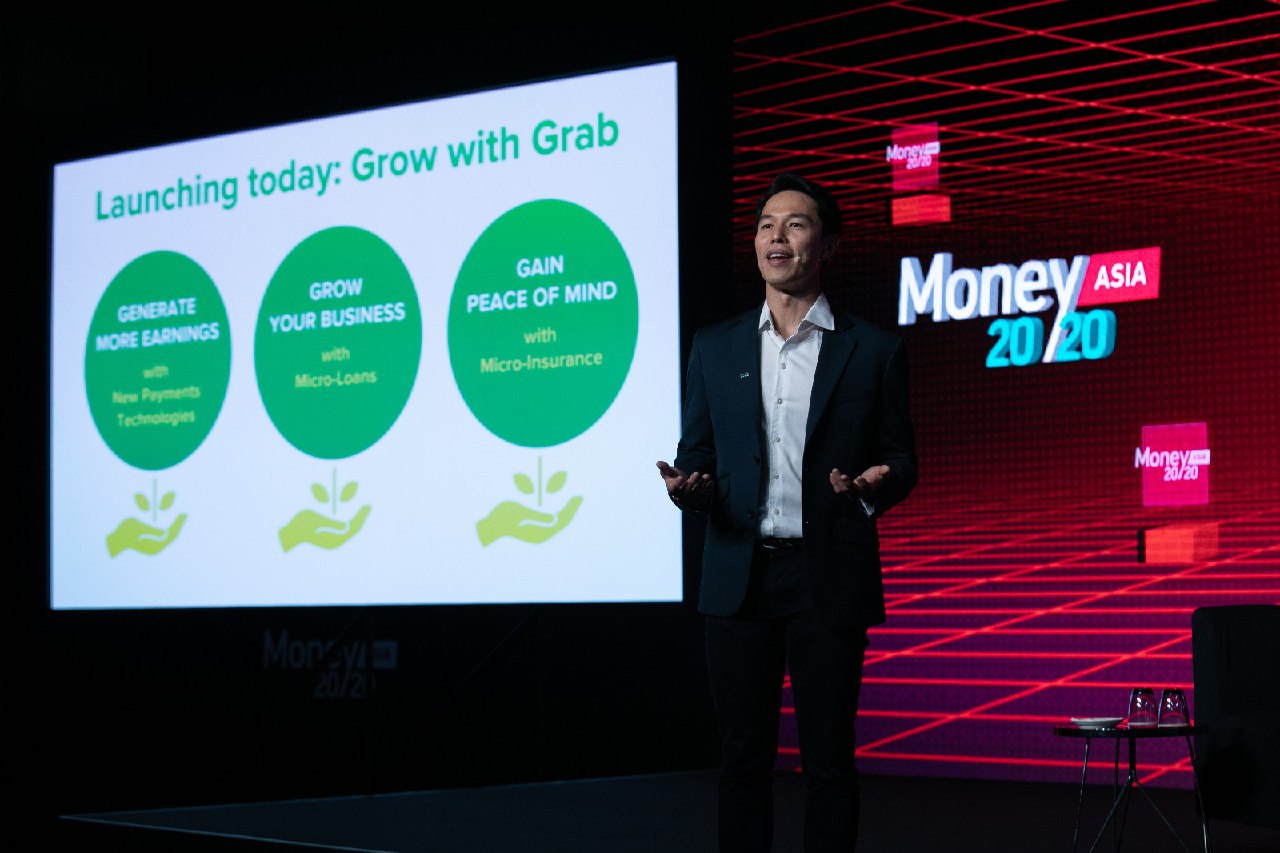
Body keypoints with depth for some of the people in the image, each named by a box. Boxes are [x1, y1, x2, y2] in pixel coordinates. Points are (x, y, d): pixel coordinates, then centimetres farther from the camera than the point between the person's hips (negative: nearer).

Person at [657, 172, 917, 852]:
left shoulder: (872, 351, 4)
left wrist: (877, 483, -15)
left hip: (829, 578, -2)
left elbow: (900, 458, 7)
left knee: (828, 758, 1)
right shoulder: (715, 349, 12)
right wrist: (687, 487, -9)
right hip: (738, 578, 2)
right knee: (742, 756, 6)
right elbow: (695, 455, 14)